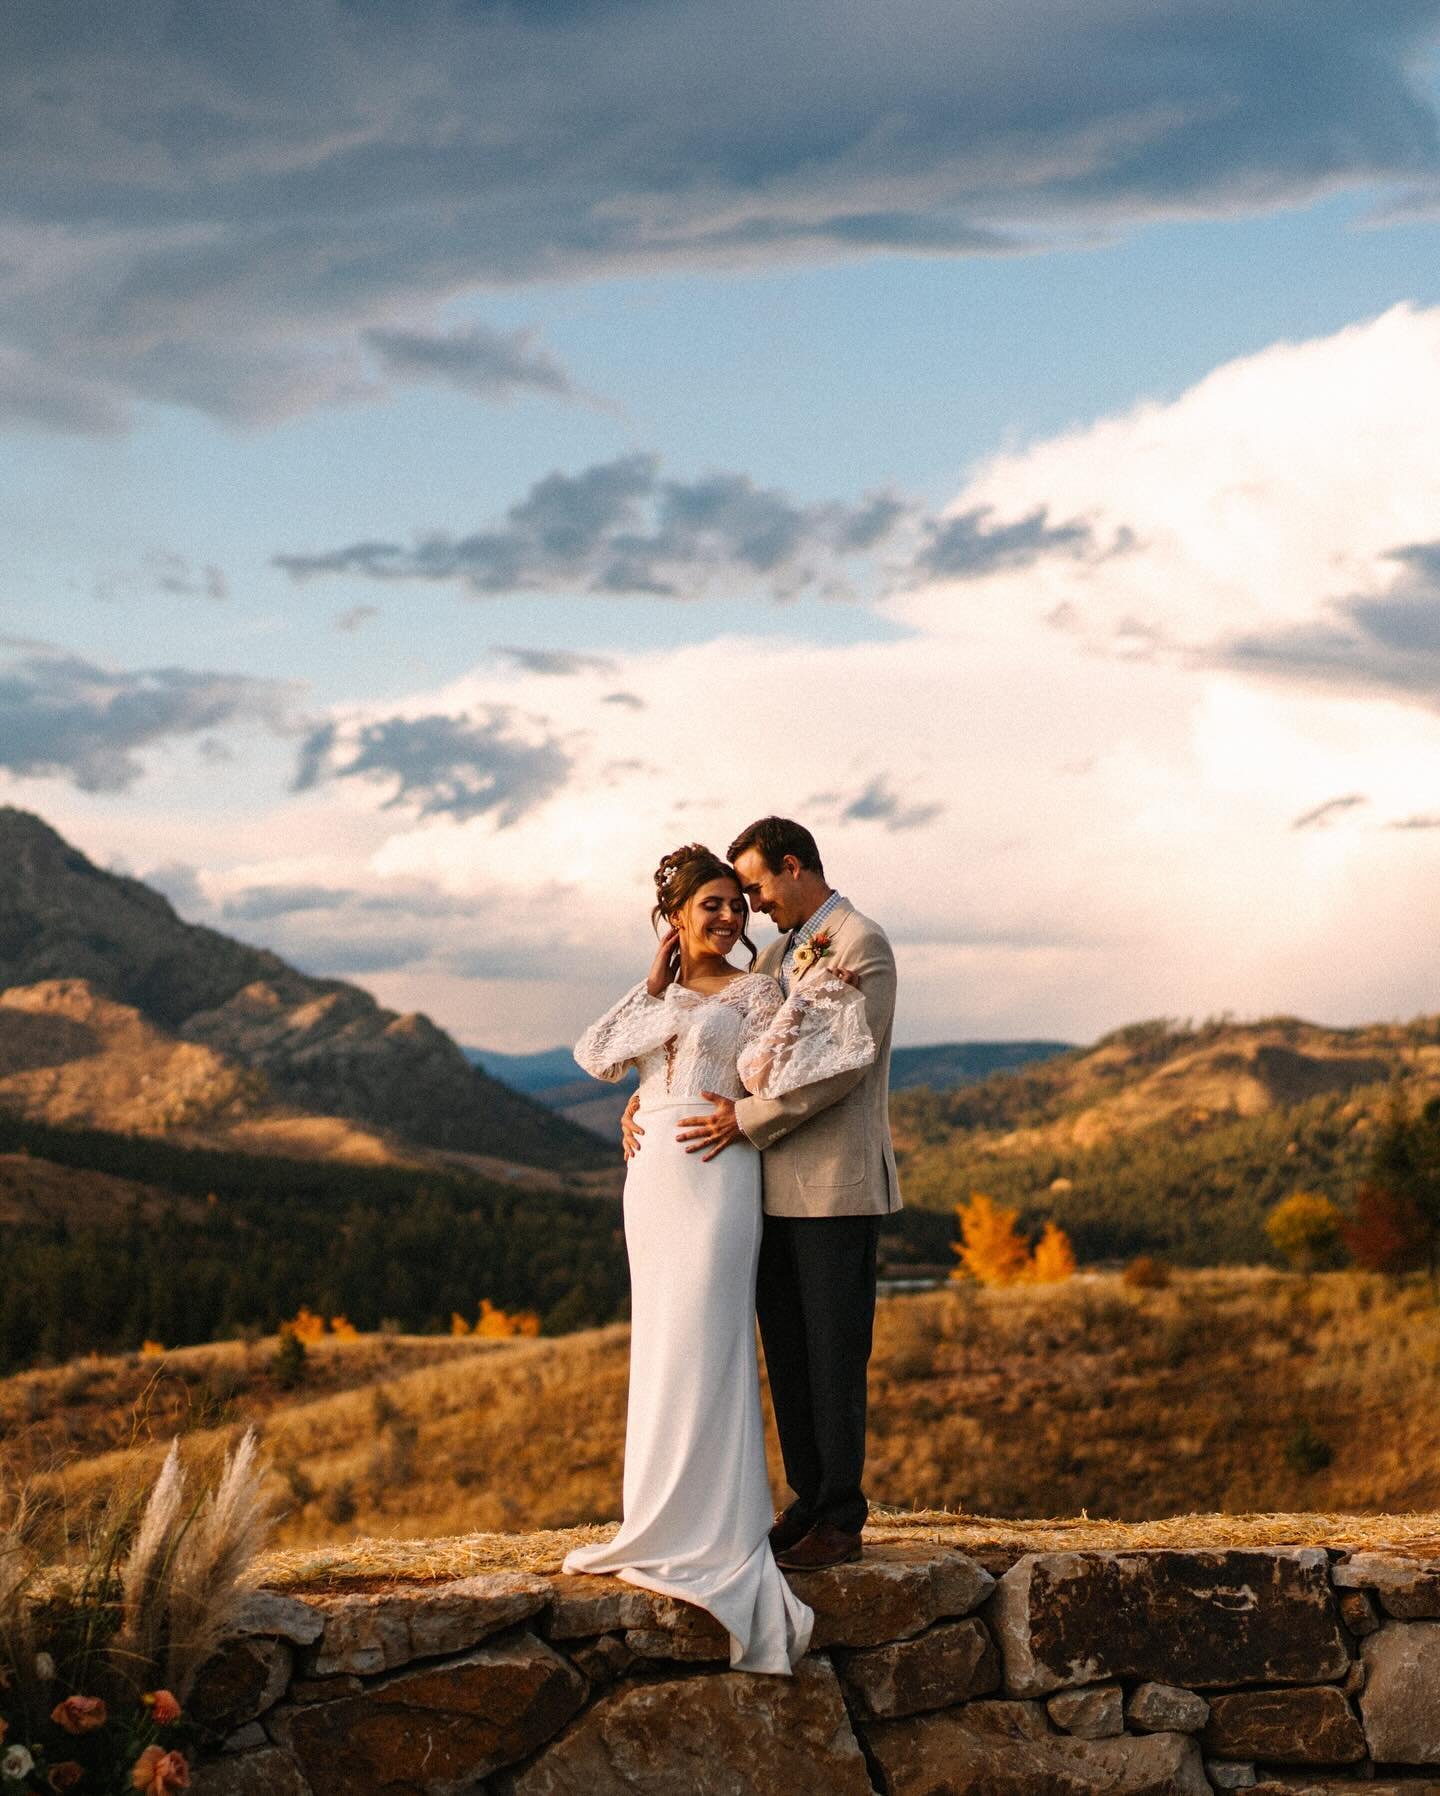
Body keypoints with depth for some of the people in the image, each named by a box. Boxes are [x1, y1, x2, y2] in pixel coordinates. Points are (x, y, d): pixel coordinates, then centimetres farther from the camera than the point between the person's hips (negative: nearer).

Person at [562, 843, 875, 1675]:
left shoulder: (755, 991, 2)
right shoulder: (660, 996, 17)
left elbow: (760, 1074, -13)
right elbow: (597, 1053, 4)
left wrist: (813, 995, -20)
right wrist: (655, 979, 3)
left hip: (716, 1177, -6)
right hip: (652, 1177, 6)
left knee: (701, 1347, -10)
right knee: (661, 1348, 8)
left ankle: (705, 1532, -7)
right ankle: (666, 1522, 14)